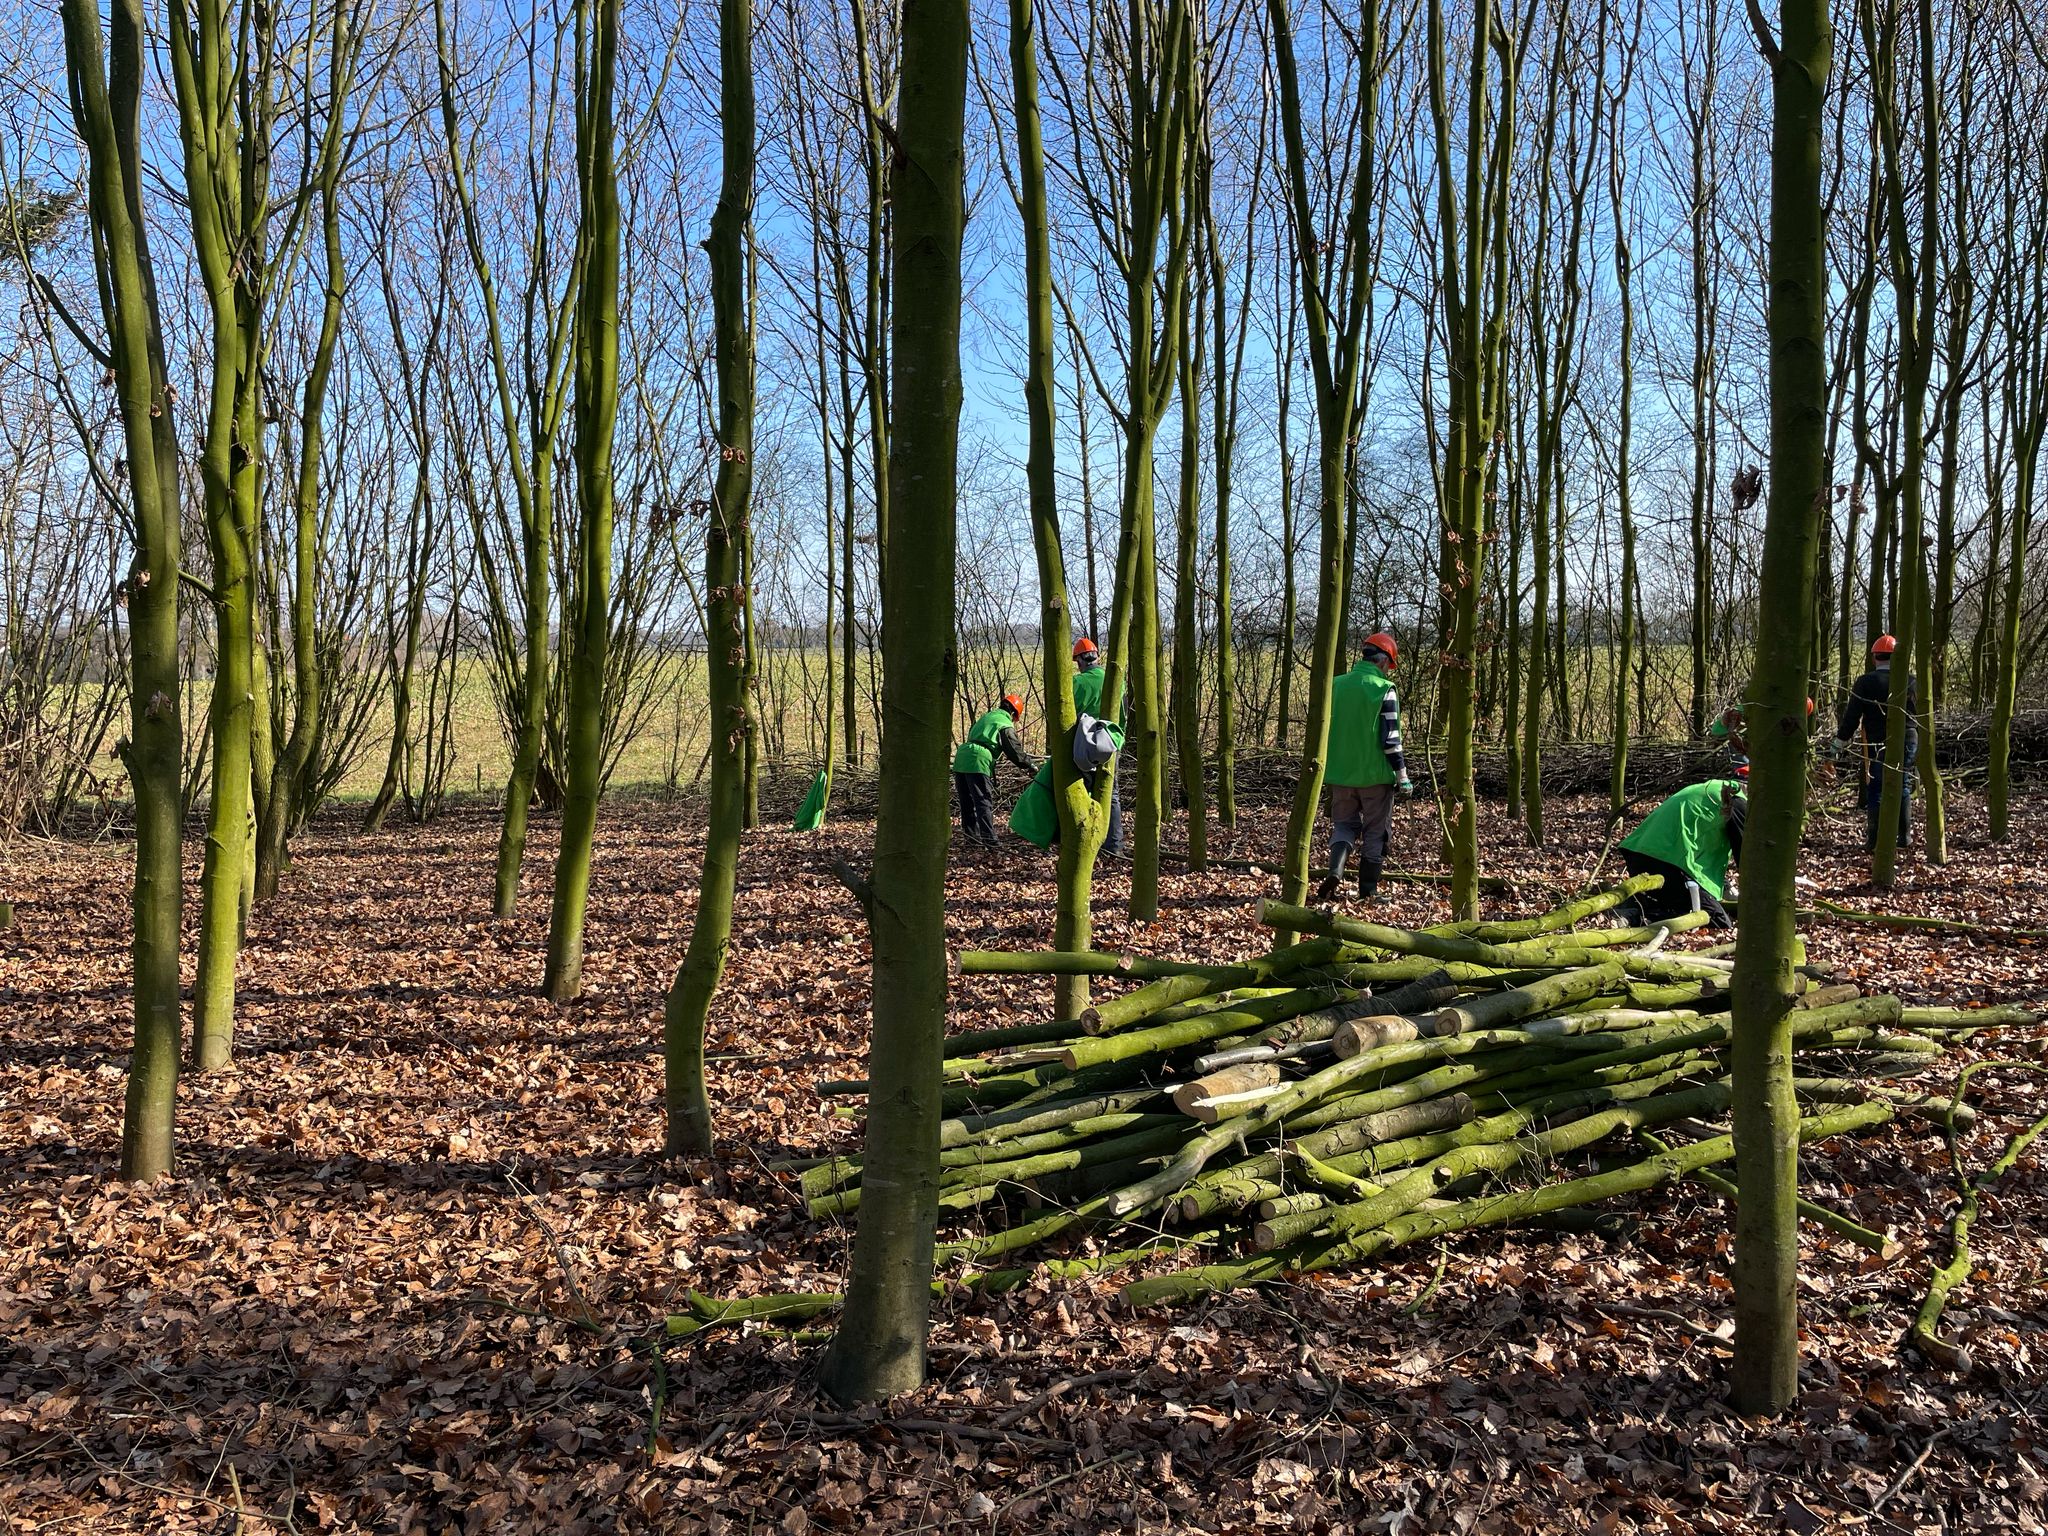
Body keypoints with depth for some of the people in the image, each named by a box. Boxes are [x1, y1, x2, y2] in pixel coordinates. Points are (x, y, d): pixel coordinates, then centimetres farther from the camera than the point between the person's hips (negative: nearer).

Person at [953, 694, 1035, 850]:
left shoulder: (986, 716, 25)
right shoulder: (1006, 725, 1)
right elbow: (1015, 751, -2)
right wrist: (1030, 766, 10)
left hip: (961, 757, 8)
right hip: (978, 762, -8)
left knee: (967, 802, 14)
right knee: (985, 802, -7)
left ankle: (973, 837, 20)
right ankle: (989, 840, -13)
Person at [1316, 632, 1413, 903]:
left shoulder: (1335, 686, 4)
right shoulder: (1384, 690, -11)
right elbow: (1390, 738, -14)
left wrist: (1323, 769, 21)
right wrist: (1403, 776, -8)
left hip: (1341, 774, 4)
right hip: (1376, 776, -4)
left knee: (1344, 824, 17)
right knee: (1375, 832, 9)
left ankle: (1334, 871, -8)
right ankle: (1367, 891, 12)